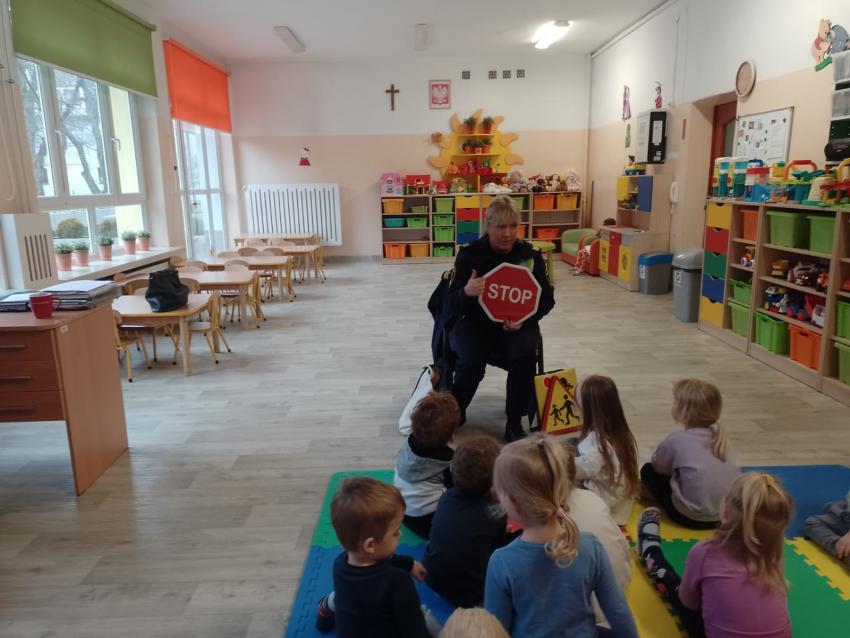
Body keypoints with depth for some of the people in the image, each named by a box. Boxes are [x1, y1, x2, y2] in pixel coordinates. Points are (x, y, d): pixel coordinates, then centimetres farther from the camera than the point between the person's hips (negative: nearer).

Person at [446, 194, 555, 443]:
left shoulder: (530, 255, -4)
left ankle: (515, 421, -8)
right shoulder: (469, 255, -9)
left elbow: (547, 299, 3)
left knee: (525, 356, -30)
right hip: (476, 322, -1)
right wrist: (466, 292, -33)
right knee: (471, 362, -29)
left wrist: (524, 319, -18)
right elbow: (451, 305, -9)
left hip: (518, 324, 1)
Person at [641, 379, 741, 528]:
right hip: (730, 513, 6)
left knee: (648, 470, 9)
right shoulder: (719, 436, 2)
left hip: (693, 517, -6)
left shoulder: (676, 440, -14)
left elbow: (657, 466, 3)